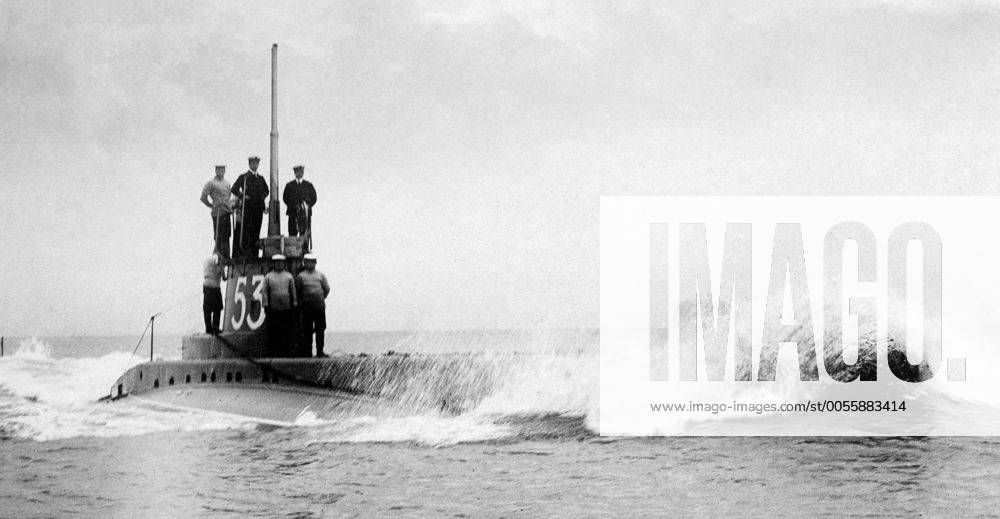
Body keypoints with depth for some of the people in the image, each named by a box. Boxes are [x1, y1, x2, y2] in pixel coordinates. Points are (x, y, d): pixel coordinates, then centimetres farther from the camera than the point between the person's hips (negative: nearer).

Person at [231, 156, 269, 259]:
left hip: (258, 208, 5)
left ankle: (254, 253, 4)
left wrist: (263, 198, 15)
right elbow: (233, 190, -3)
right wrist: (242, 197, -9)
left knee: (256, 231, 2)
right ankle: (243, 252, -9)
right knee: (246, 230, -9)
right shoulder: (244, 177, 1)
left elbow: (266, 190, 32)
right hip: (247, 208, -5)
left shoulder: (261, 178, 17)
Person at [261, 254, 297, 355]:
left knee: (286, 332, 0)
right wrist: (265, 305, -5)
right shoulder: (268, 277, 6)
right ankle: (273, 351, 1)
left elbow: (293, 291, 11)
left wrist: (294, 305, 5)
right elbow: (264, 292, 3)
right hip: (273, 309, -1)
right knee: (273, 332, -3)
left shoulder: (289, 276, 11)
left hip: (286, 309, 1)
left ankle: (285, 352, 6)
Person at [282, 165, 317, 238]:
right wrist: (293, 206, -4)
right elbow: (285, 198, 10)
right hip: (293, 213, 0)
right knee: (292, 233, -6)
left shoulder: (309, 185, 12)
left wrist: (306, 207, -3)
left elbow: (313, 198, 10)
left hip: (305, 213, 0)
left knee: (305, 234, -6)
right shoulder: (289, 185, 13)